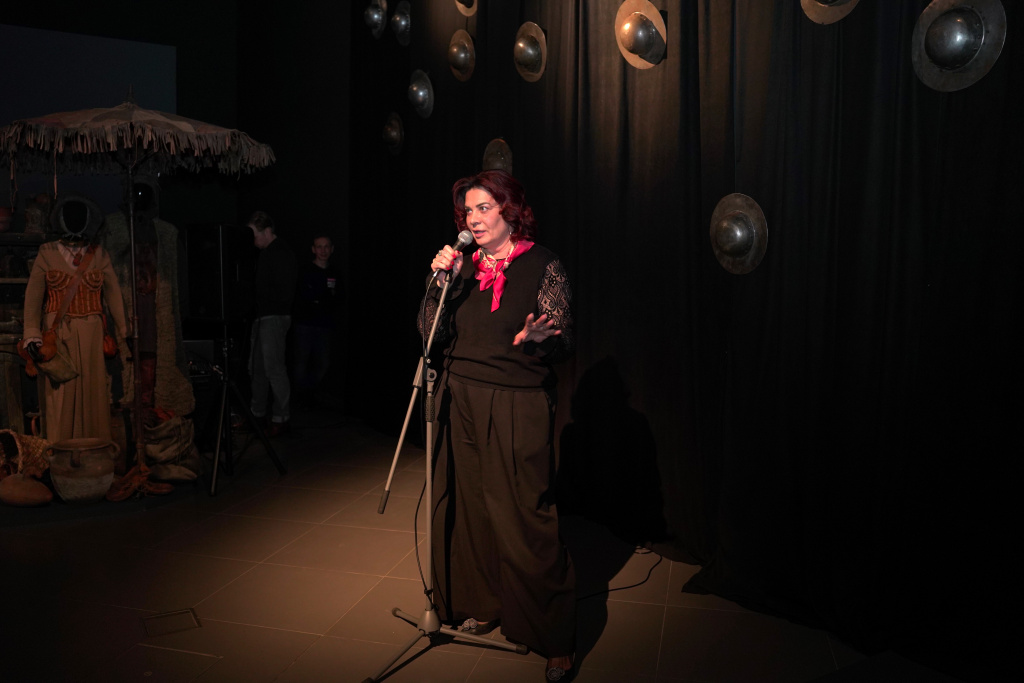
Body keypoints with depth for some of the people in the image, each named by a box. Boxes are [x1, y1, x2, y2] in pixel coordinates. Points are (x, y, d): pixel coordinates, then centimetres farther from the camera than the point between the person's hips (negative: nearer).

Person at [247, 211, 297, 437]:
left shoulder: (281, 254, -12)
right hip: (261, 317, 9)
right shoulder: (265, 253, 15)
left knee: (273, 368, -8)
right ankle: (257, 412, 23)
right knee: (256, 367, 12)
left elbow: (284, 294, -18)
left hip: (275, 317, -9)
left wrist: (255, 291, -16)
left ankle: (280, 418, -1)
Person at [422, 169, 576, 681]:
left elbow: (562, 345, -3)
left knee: (524, 517, -5)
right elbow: (433, 336, 6)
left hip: (518, 407, -5)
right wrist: (440, 283, -6)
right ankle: (482, 603, 32)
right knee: (468, 504, 10)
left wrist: (537, 340, -25)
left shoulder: (544, 266, -3)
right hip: (461, 401, 5)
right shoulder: (465, 268, 10)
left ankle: (555, 639, 8)